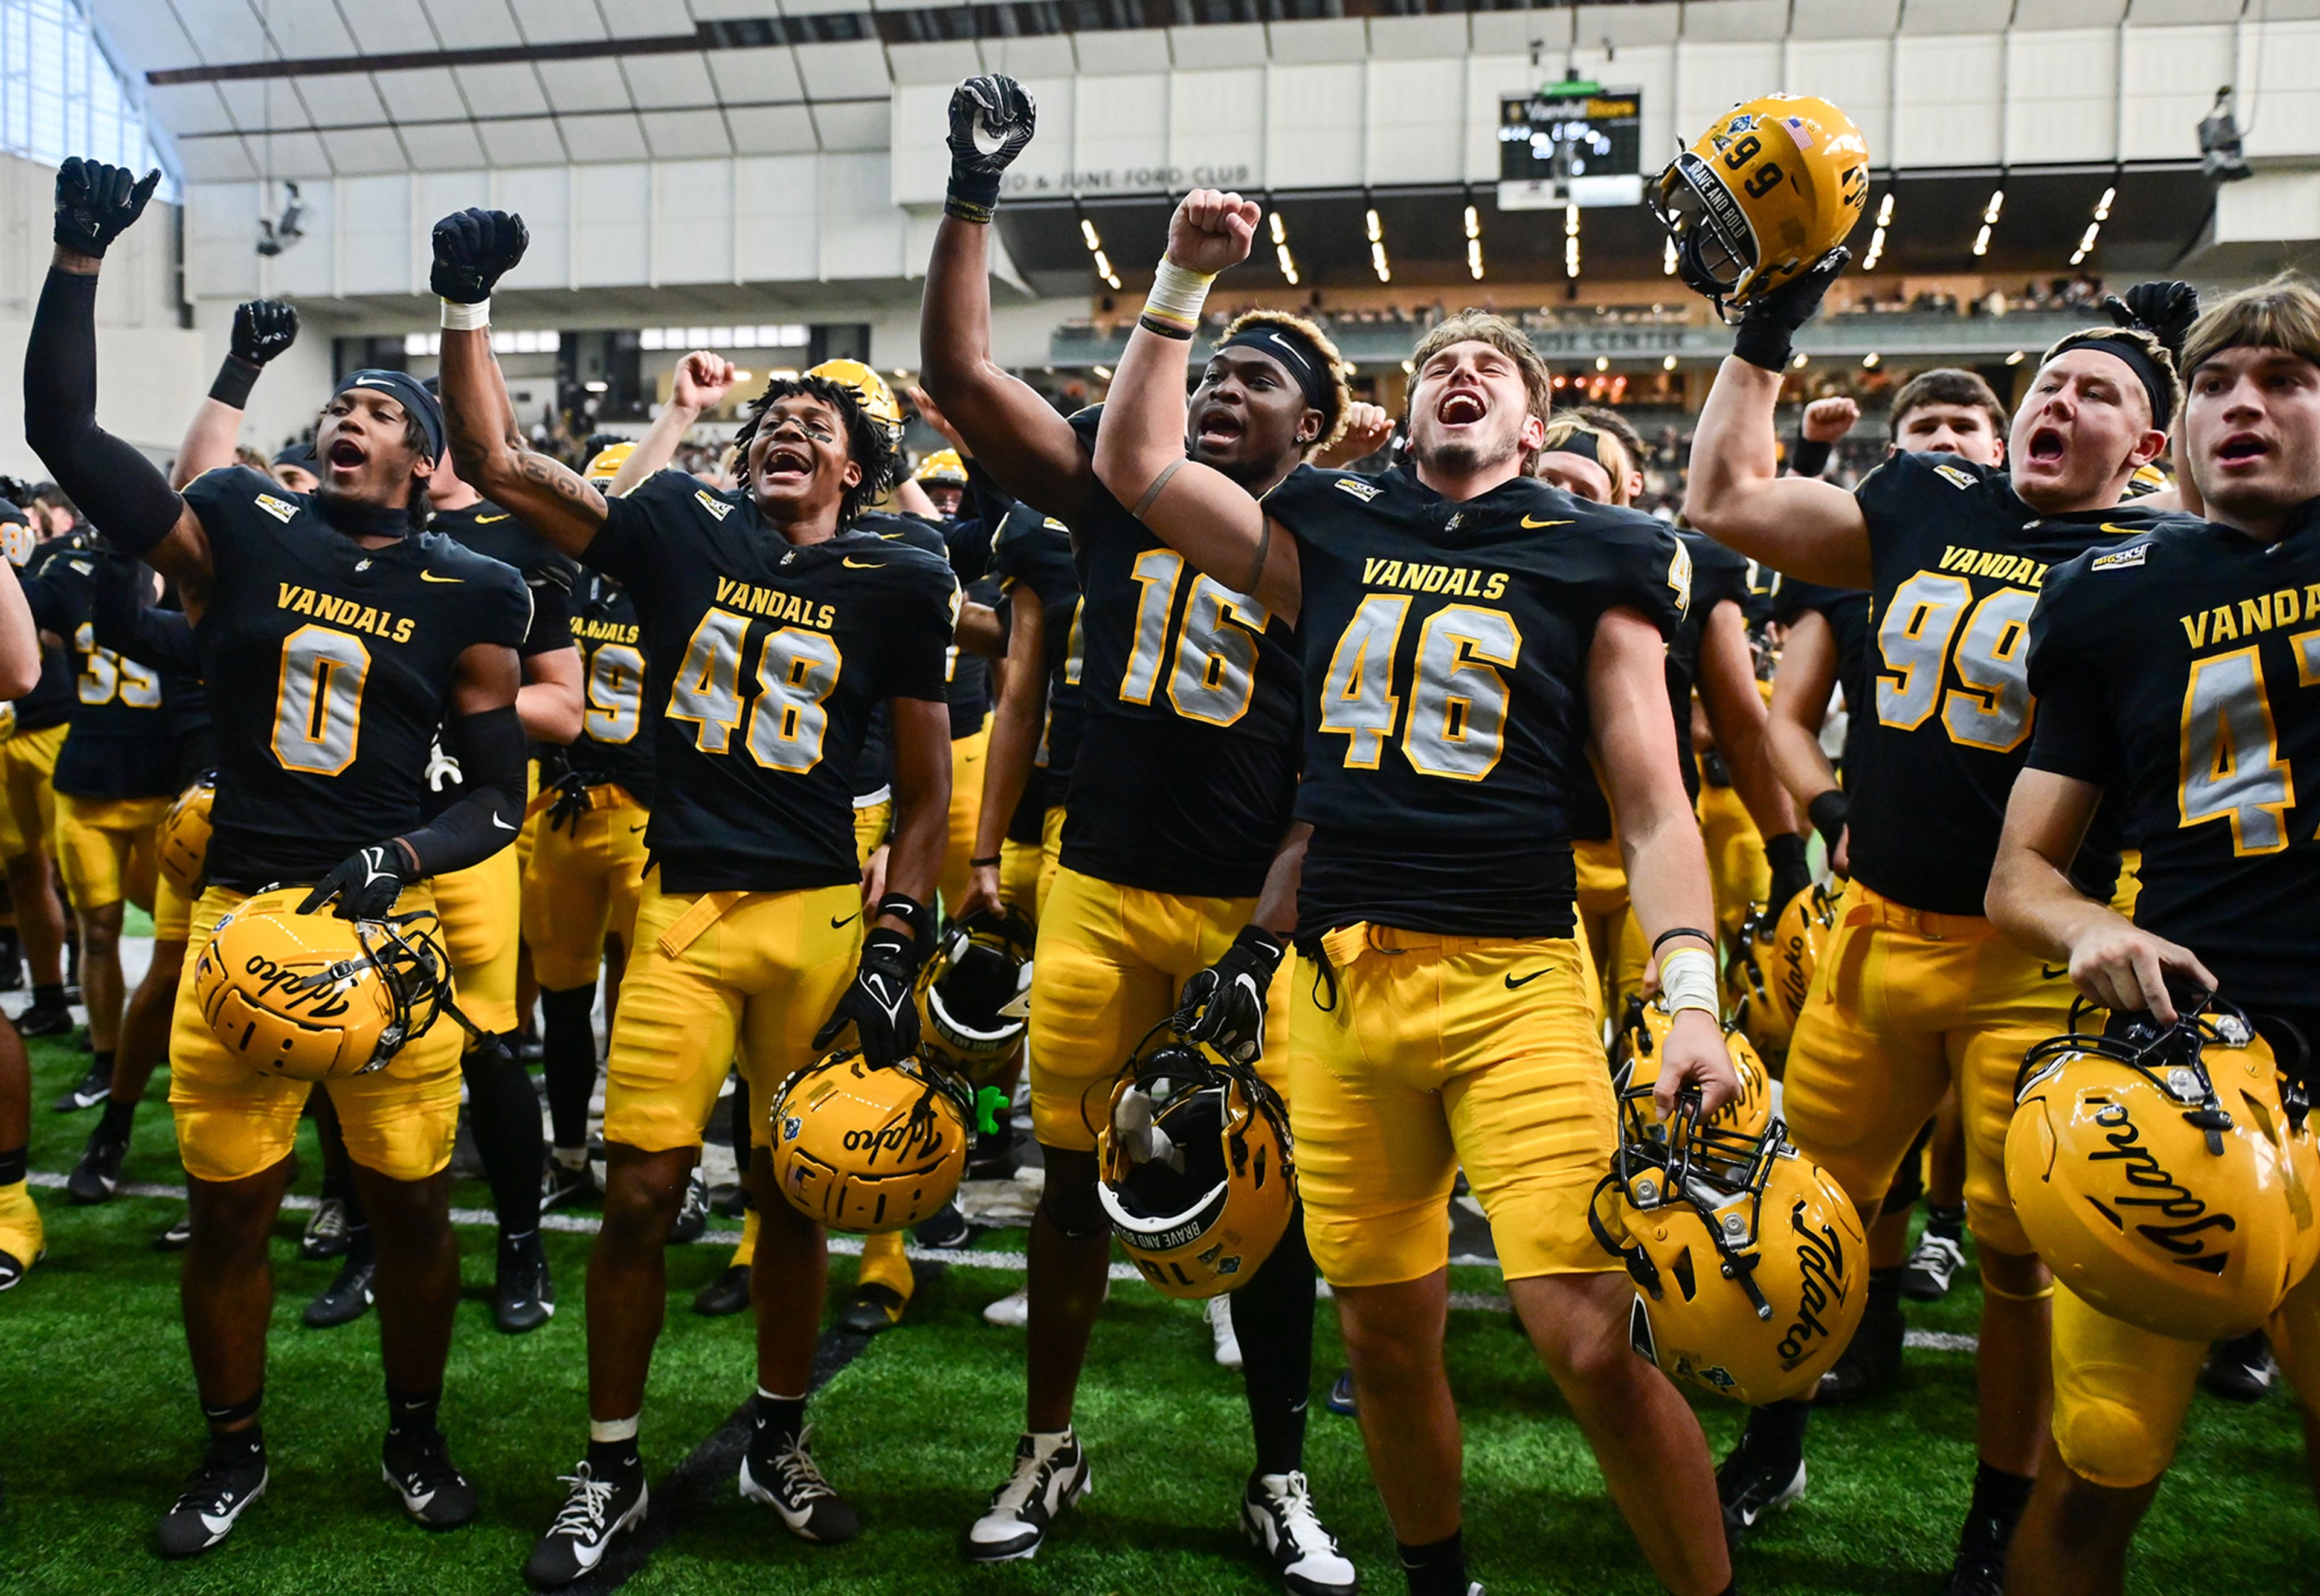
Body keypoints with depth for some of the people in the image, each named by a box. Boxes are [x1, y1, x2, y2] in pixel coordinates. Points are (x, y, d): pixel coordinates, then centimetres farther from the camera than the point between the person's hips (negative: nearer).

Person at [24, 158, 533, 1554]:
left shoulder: (467, 598, 0)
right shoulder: (243, 532, 3)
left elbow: (501, 795, 1)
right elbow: (62, 429, -2)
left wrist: (395, 858, -15)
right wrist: (79, 260, -8)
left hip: (385, 916, -1)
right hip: (242, 912, 1)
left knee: (412, 1204, 6)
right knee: (228, 1210, 10)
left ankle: (417, 1437, 30)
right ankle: (235, 1451, 32)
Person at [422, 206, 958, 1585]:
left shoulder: (894, 585, 2)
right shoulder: (681, 532, 6)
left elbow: (928, 791, 4)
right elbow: (497, 463, 8)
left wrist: (894, 952, -3)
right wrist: (469, 306, 2)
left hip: (823, 915, 0)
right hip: (683, 910, 1)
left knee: (794, 1196, 10)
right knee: (642, 1191, 0)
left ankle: (779, 1444, 32)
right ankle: (611, 1472, 20)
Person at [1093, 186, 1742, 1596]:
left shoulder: (1594, 561, 6)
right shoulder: (1332, 536, 13)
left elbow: (1653, 804, 2)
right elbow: (1136, 463, 17)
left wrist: (1691, 996, -10)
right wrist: (1185, 282, 13)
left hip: (1515, 981, -3)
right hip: (1343, 976, 3)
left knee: (1593, 1340, -12)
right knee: (1386, 1339, 12)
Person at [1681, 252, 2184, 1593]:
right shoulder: (1928, 504, 8)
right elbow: (1726, 502, 12)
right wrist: (1767, 333, 13)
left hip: (2036, 959, -3)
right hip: (1879, 925, 4)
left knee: (2021, 1253, 7)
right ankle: (1773, 1447, 35)